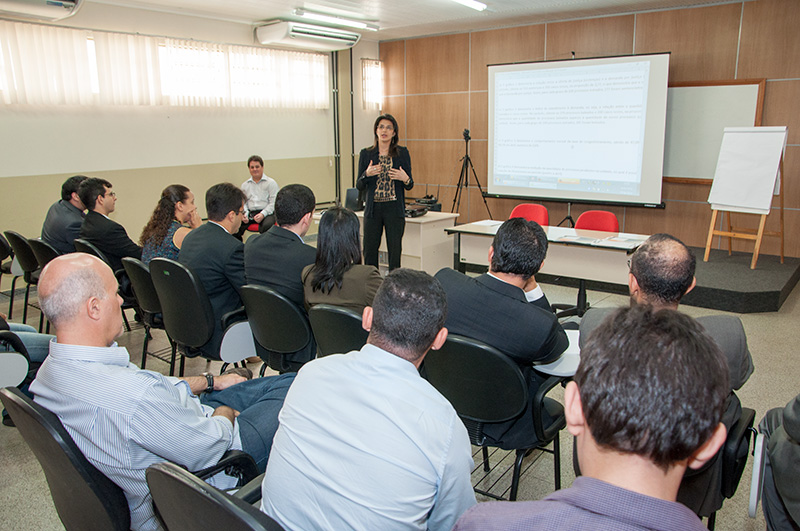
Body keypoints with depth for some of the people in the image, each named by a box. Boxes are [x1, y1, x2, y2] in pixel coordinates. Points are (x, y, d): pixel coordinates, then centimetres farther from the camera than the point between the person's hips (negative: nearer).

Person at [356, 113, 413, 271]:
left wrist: (405, 179, -16)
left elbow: (409, 186, 6)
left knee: (395, 250, 1)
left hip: (394, 209, -1)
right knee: (369, 251, 3)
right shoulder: (366, 154, 5)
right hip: (373, 209, 1)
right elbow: (359, 186, 4)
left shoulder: (402, 153, 3)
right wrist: (366, 174, -15)